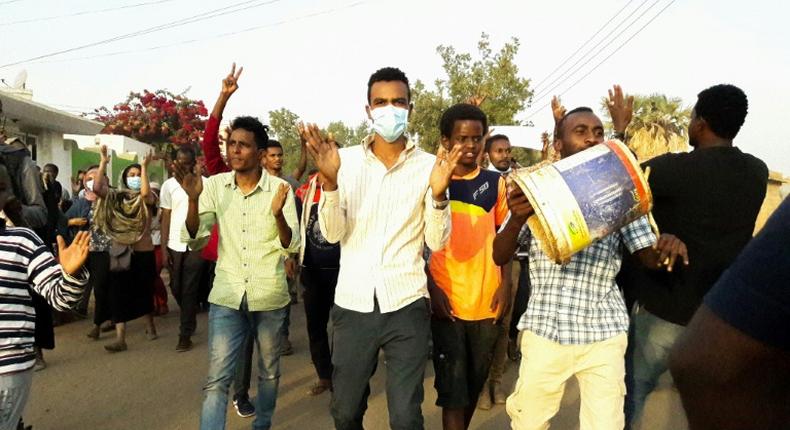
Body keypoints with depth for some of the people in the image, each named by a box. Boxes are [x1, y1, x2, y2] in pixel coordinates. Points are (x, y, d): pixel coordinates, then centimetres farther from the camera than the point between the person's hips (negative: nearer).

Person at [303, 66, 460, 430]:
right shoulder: (346, 159, 1)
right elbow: (332, 233, -5)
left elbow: (437, 241, -4)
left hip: (406, 305, -1)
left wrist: (438, 193, -21)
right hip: (352, 304, 2)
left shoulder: (428, 165, -2)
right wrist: (329, 181, -20)